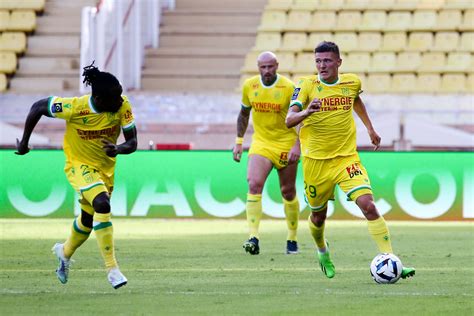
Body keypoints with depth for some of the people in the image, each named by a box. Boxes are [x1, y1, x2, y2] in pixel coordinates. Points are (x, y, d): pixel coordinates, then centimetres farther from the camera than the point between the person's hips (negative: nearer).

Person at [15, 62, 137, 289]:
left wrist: (117, 149, -39)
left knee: (88, 219, 21)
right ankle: (112, 268, -25)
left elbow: (132, 142, -16)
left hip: (105, 167, 5)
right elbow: (38, 107, -15)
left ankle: (65, 252, 53)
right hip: (79, 165, -5)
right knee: (102, 204, -30)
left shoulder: (122, 105, -20)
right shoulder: (75, 107, -29)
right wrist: (24, 141, -7)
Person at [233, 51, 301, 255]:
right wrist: (239, 141, 12)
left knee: (288, 192, 6)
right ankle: (253, 238, -24)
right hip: (260, 144, 2)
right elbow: (244, 113, 15)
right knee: (254, 184, -19)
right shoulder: (249, 86, -1)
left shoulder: (289, 88, -12)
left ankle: (292, 239, 24)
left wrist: (297, 145, -18)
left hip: (285, 145, -2)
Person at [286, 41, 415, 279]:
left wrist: (369, 127, 28)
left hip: (347, 157, 1)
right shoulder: (306, 85, -7)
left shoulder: (352, 82, 3)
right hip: (316, 161, -1)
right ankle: (322, 252, 46)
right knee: (318, 216, 12)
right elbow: (289, 120, -18)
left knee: (368, 205, -18)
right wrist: (306, 112, -37)